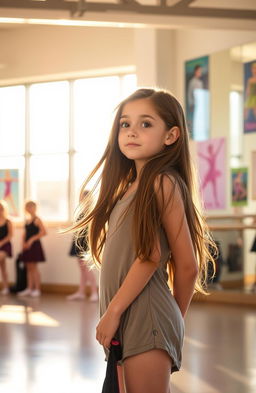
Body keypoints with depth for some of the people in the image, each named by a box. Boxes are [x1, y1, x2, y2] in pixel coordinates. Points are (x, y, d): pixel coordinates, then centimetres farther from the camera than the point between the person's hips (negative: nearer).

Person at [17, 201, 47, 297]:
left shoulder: (37, 220, -8)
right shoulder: (27, 221, 15)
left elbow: (43, 232, -18)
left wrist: (32, 239, -18)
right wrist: (23, 242, 2)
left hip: (34, 245, -8)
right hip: (27, 246, 8)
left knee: (33, 267, -6)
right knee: (29, 268, 8)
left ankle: (37, 289, -1)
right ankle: (29, 288, 12)